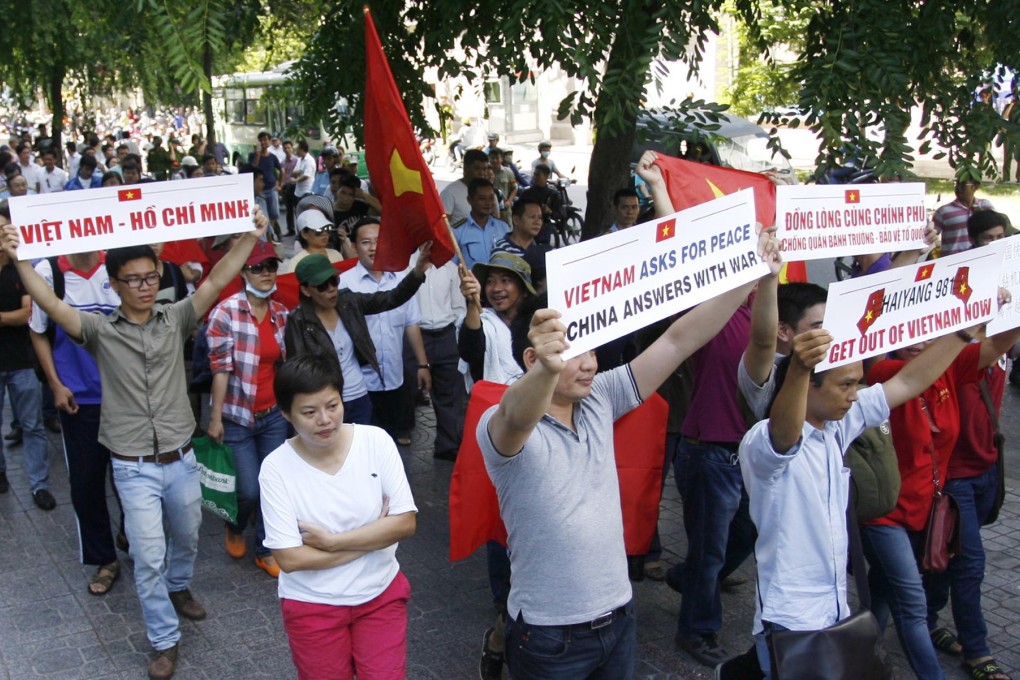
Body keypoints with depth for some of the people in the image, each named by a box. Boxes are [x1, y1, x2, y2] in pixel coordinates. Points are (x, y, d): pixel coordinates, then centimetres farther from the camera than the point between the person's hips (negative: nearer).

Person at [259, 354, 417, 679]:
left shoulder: (375, 441, -12)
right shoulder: (276, 467, -16)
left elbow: (405, 523, -13)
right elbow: (290, 558, -18)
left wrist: (331, 541, -19)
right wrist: (374, 536, -16)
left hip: (381, 593, 1)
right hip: (313, 604, -1)